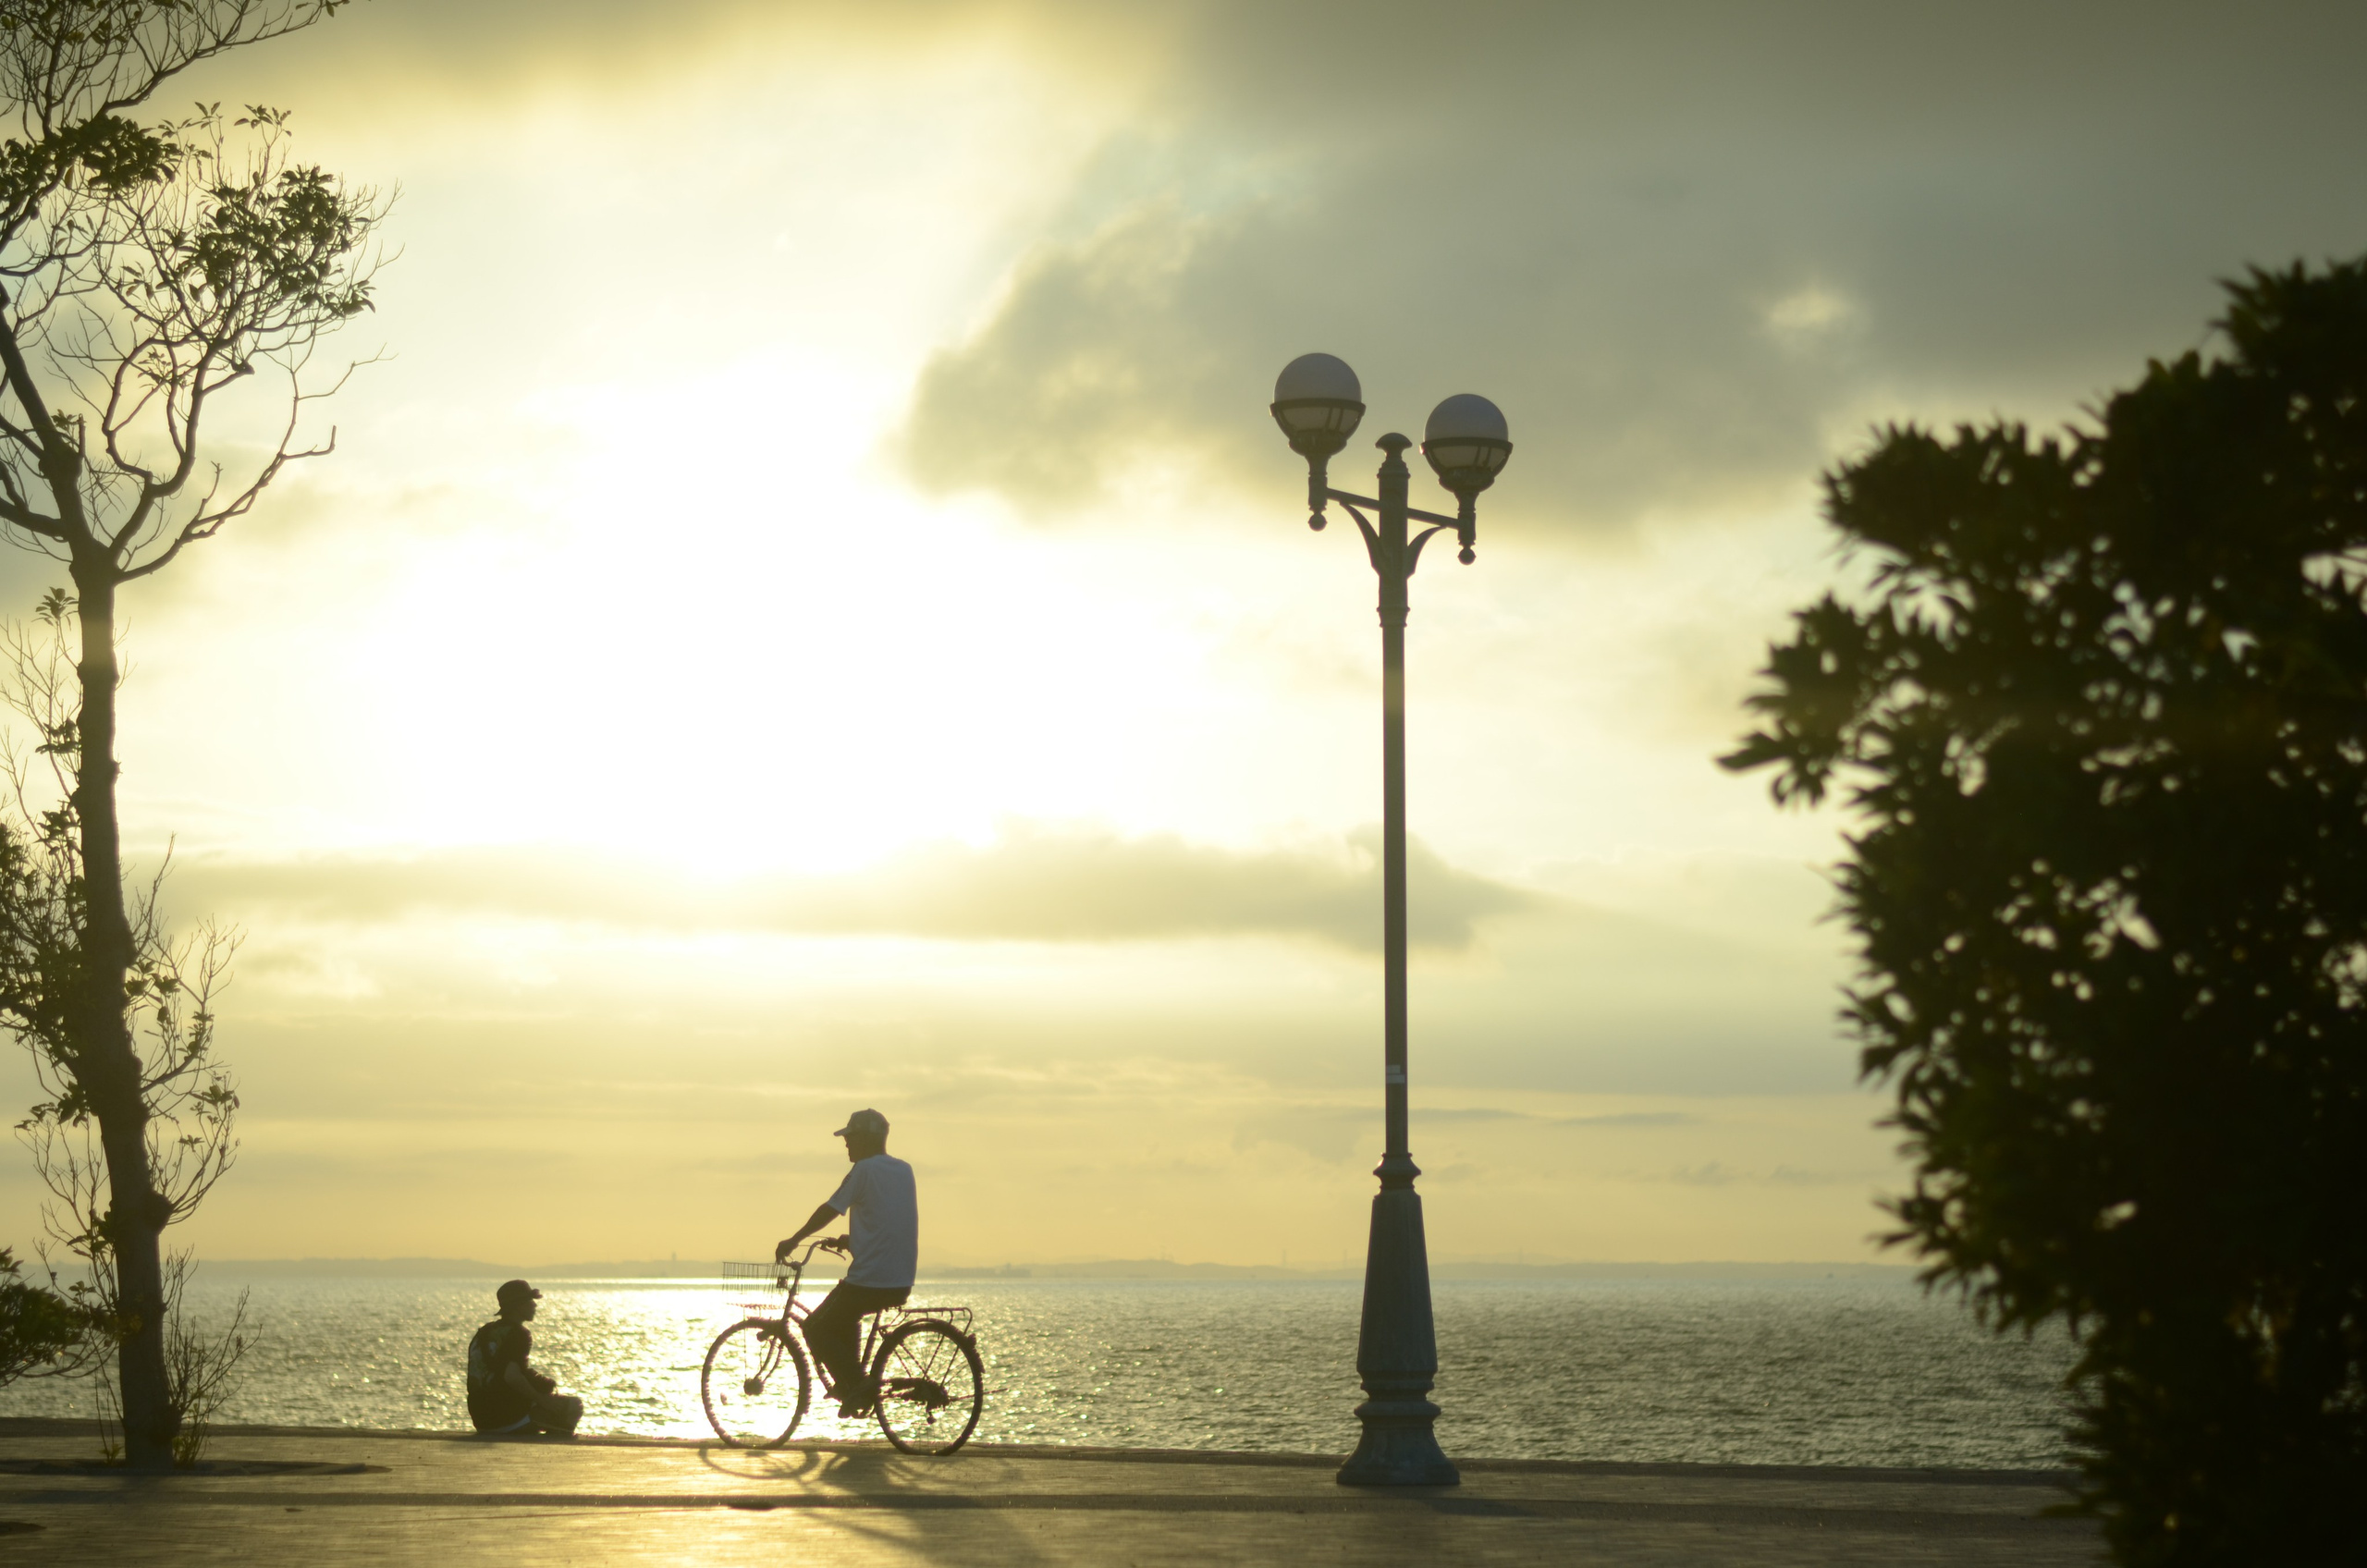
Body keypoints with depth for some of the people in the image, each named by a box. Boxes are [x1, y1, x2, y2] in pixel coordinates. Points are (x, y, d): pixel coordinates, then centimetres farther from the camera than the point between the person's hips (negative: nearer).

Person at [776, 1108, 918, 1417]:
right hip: (902, 1284, 8)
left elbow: (829, 1210, -5)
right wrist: (851, 1239, 36)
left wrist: (793, 1241, 6)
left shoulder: (864, 1170, -9)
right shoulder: (904, 1171, 14)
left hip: (869, 1280, -8)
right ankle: (852, 1383, 24)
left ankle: (855, 1385, -5)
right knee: (843, 1317, 31)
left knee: (817, 1329, 6)